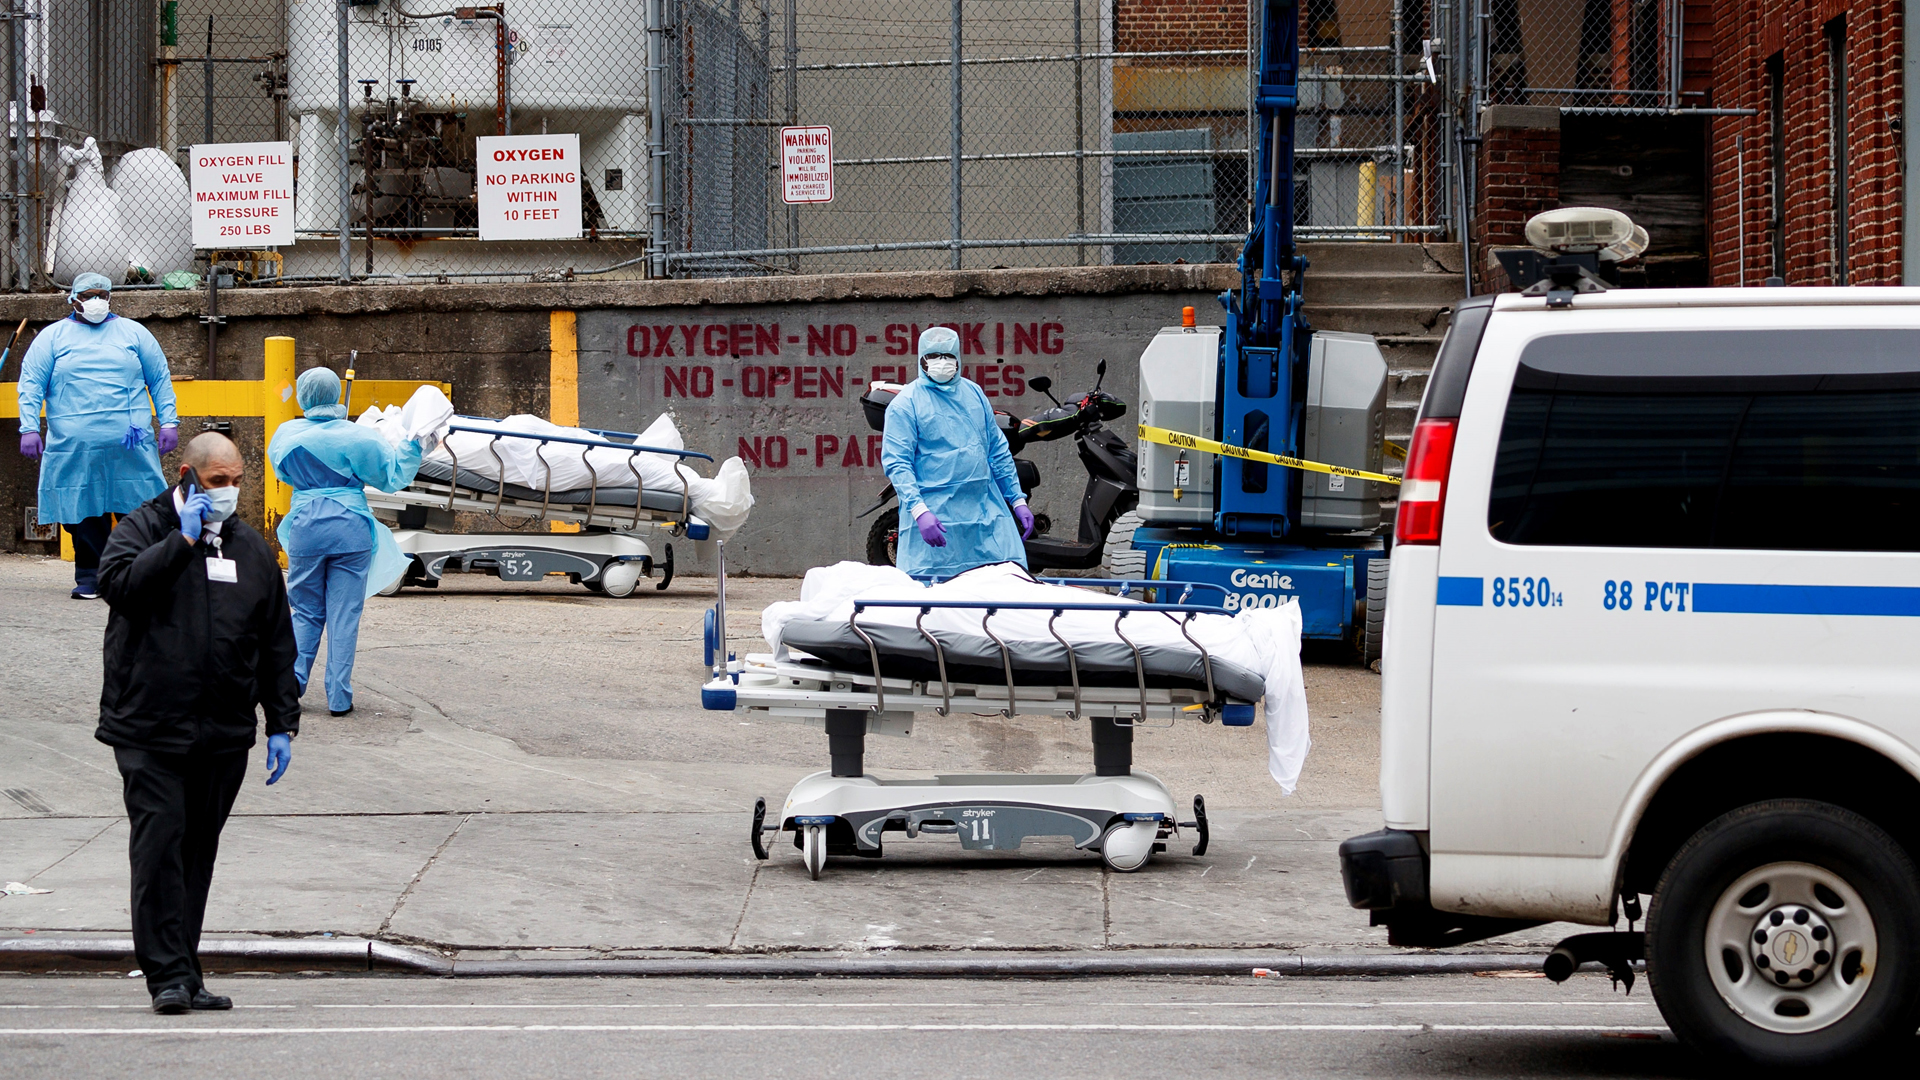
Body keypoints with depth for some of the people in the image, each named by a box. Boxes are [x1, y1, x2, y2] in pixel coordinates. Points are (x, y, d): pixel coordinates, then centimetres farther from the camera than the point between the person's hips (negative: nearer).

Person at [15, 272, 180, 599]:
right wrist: (29, 428, -4)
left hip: (130, 446, 0)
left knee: (140, 511, -4)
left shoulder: (133, 333, 14)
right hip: (75, 447, 0)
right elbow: (31, 384, 7)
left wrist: (169, 422, 6)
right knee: (85, 513, -1)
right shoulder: (53, 337, 11)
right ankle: (90, 577, 9)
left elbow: (160, 379, 15)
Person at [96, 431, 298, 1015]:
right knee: (159, 846, -11)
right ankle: (167, 974, -11)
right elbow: (119, 584, -20)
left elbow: (276, 642, 17)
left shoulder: (251, 547, 14)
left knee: (199, 853, 9)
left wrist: (282, 724, 12)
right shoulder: (144, 530, 2)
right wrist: (183, 539, -15)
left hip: (224, 733, 4)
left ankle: (186, 975, 14)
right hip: (150, 726, -4)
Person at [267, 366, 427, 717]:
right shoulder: (355, 437, -7)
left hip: (306, 528, 1)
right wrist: (414, 446, 7)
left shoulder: (288, 436, 0)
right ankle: (339, 698, 3)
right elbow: (392, 475, -1)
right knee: (344, 615, 3)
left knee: (306, 612, 14)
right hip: (351, 530, -1)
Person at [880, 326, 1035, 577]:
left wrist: (1018, 500, 16)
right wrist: (919, 510, -23)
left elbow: (998, 450, 21)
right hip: (934, 515, -5)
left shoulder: (974, 393, 15)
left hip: (986, 511, 5)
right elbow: (896, 462, -10)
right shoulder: (906, 403, -2)